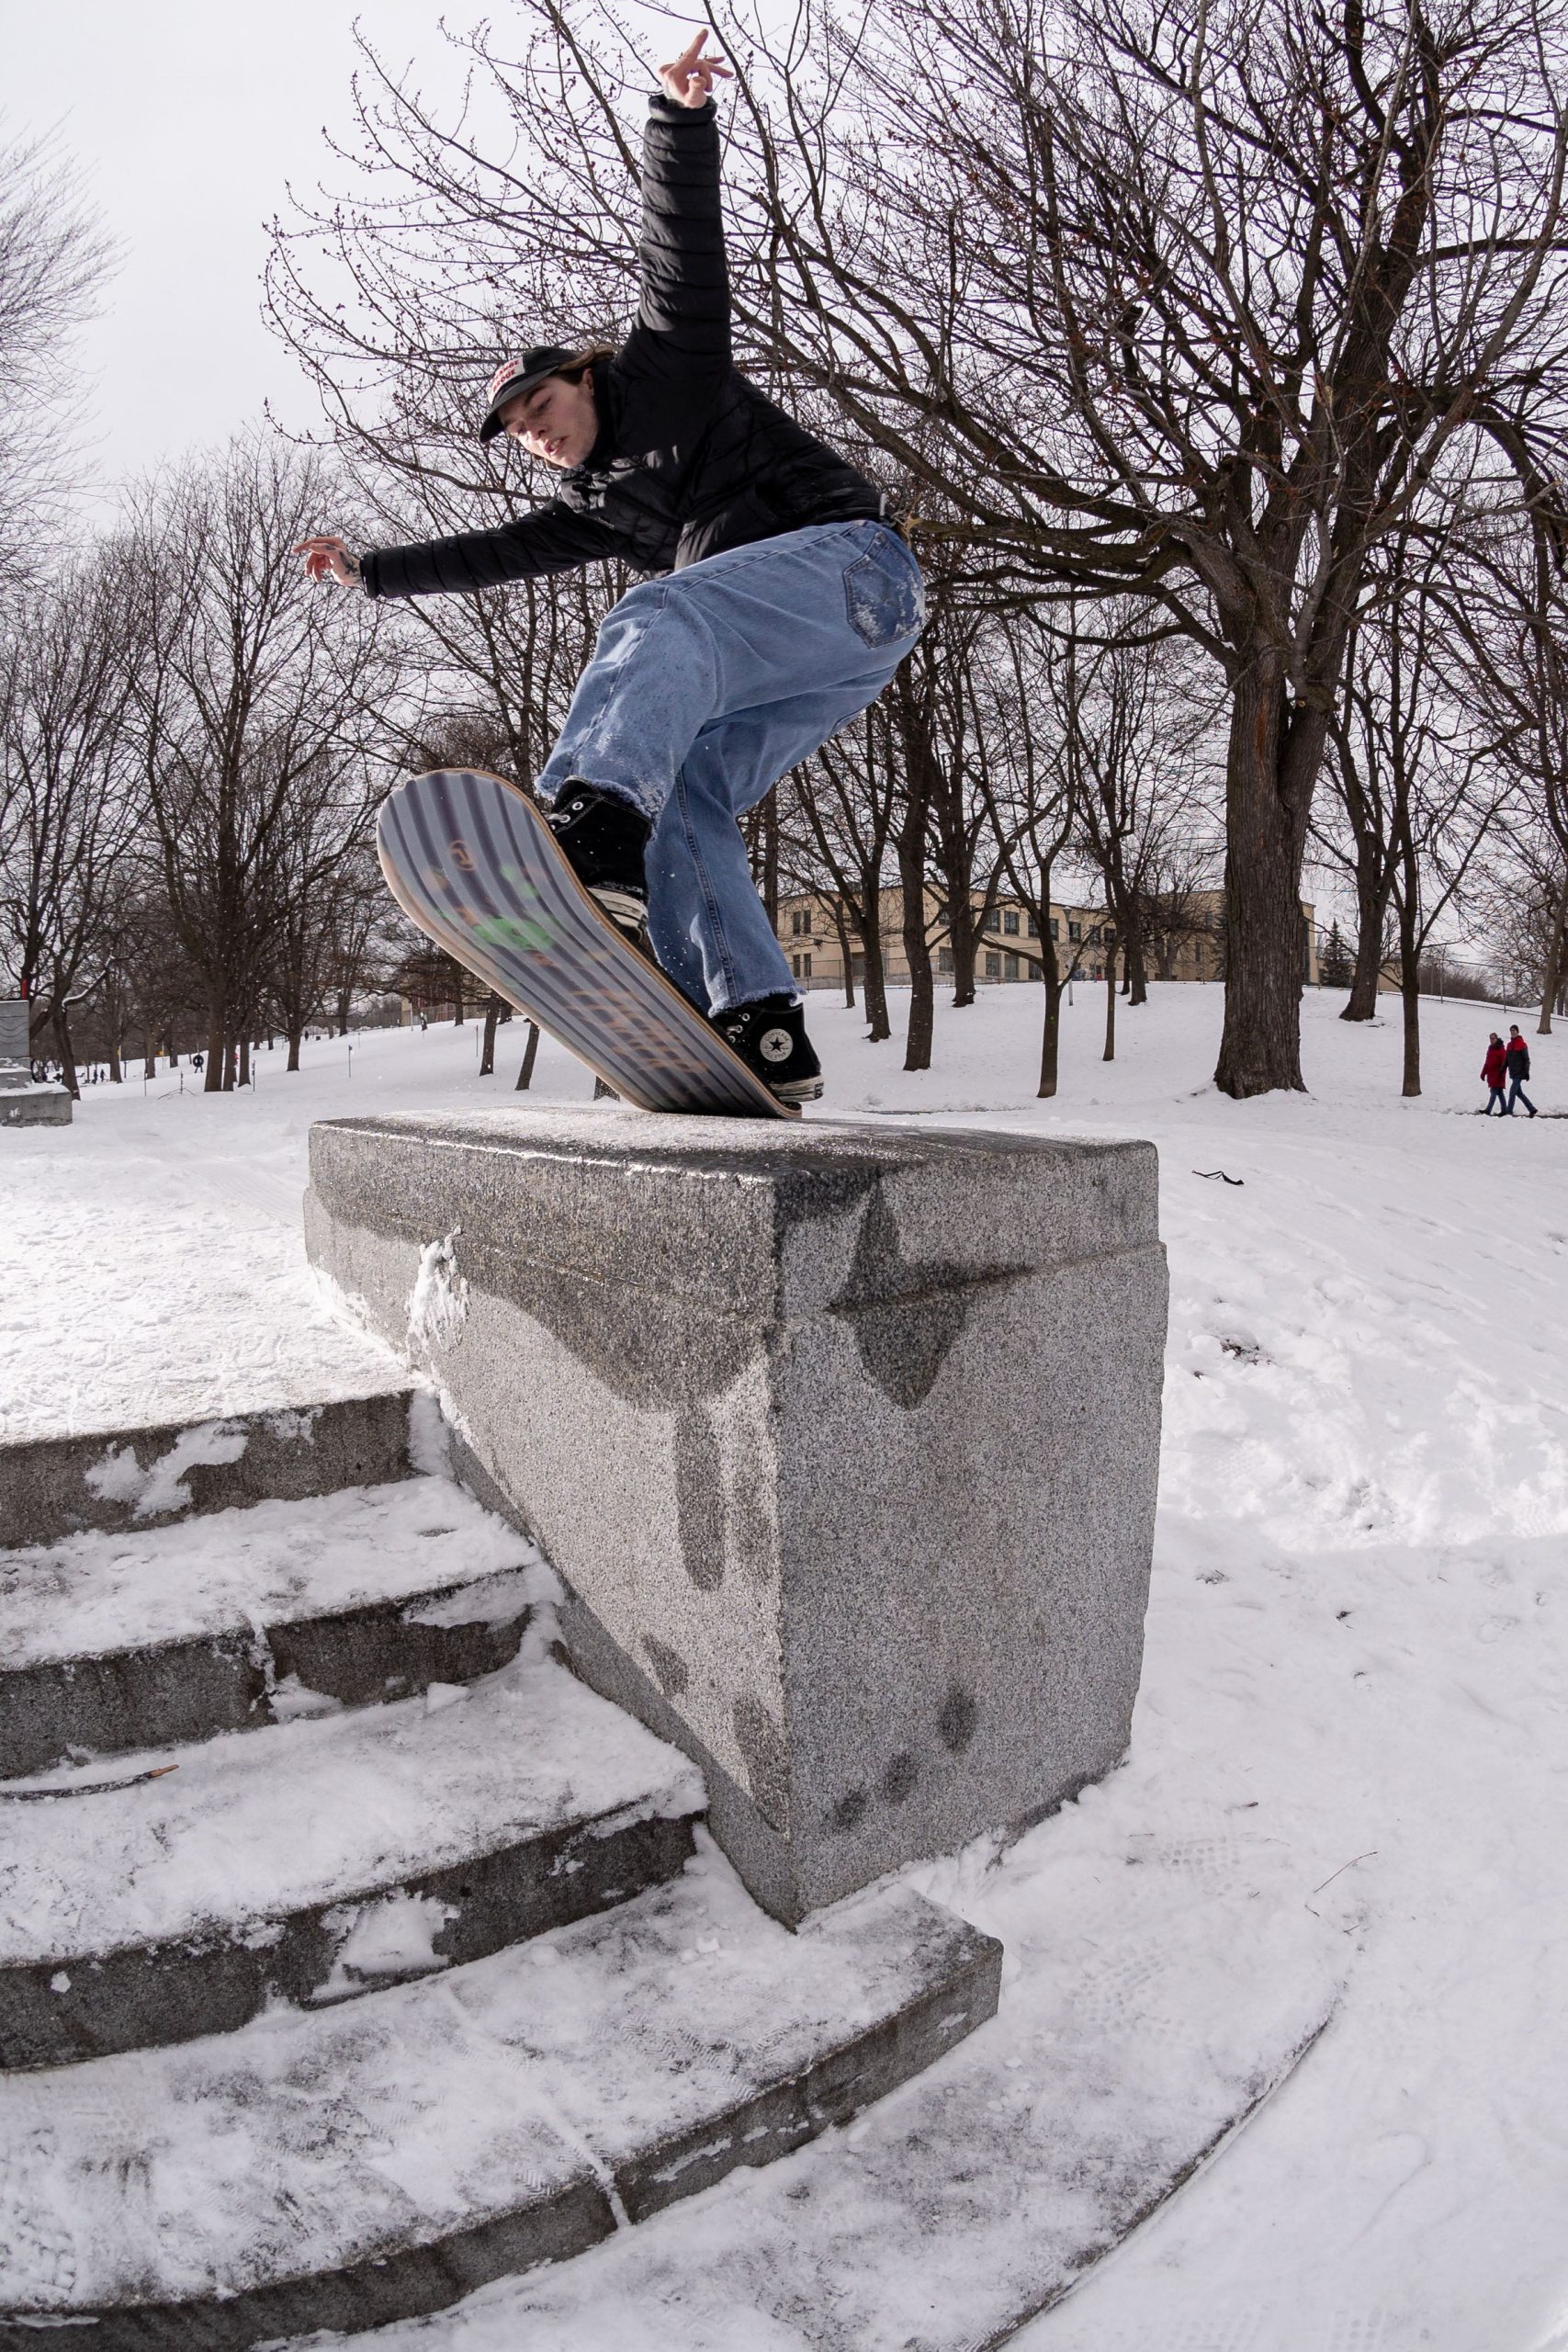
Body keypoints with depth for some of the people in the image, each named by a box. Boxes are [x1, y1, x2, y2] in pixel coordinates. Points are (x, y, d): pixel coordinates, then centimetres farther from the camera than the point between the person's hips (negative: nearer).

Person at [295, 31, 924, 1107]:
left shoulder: (668, 372, 12)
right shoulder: (597, 506, 27)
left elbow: (686, 250, 0)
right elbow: (493, 554, 32)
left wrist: (682, 117, -15)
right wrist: (372, 570, 35)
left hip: (848, 561, -8)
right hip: (802, 658, 8)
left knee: (660, 618, -31)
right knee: (678, 796, -6)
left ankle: (594, 824, -58)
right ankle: (763, 1033, -18)